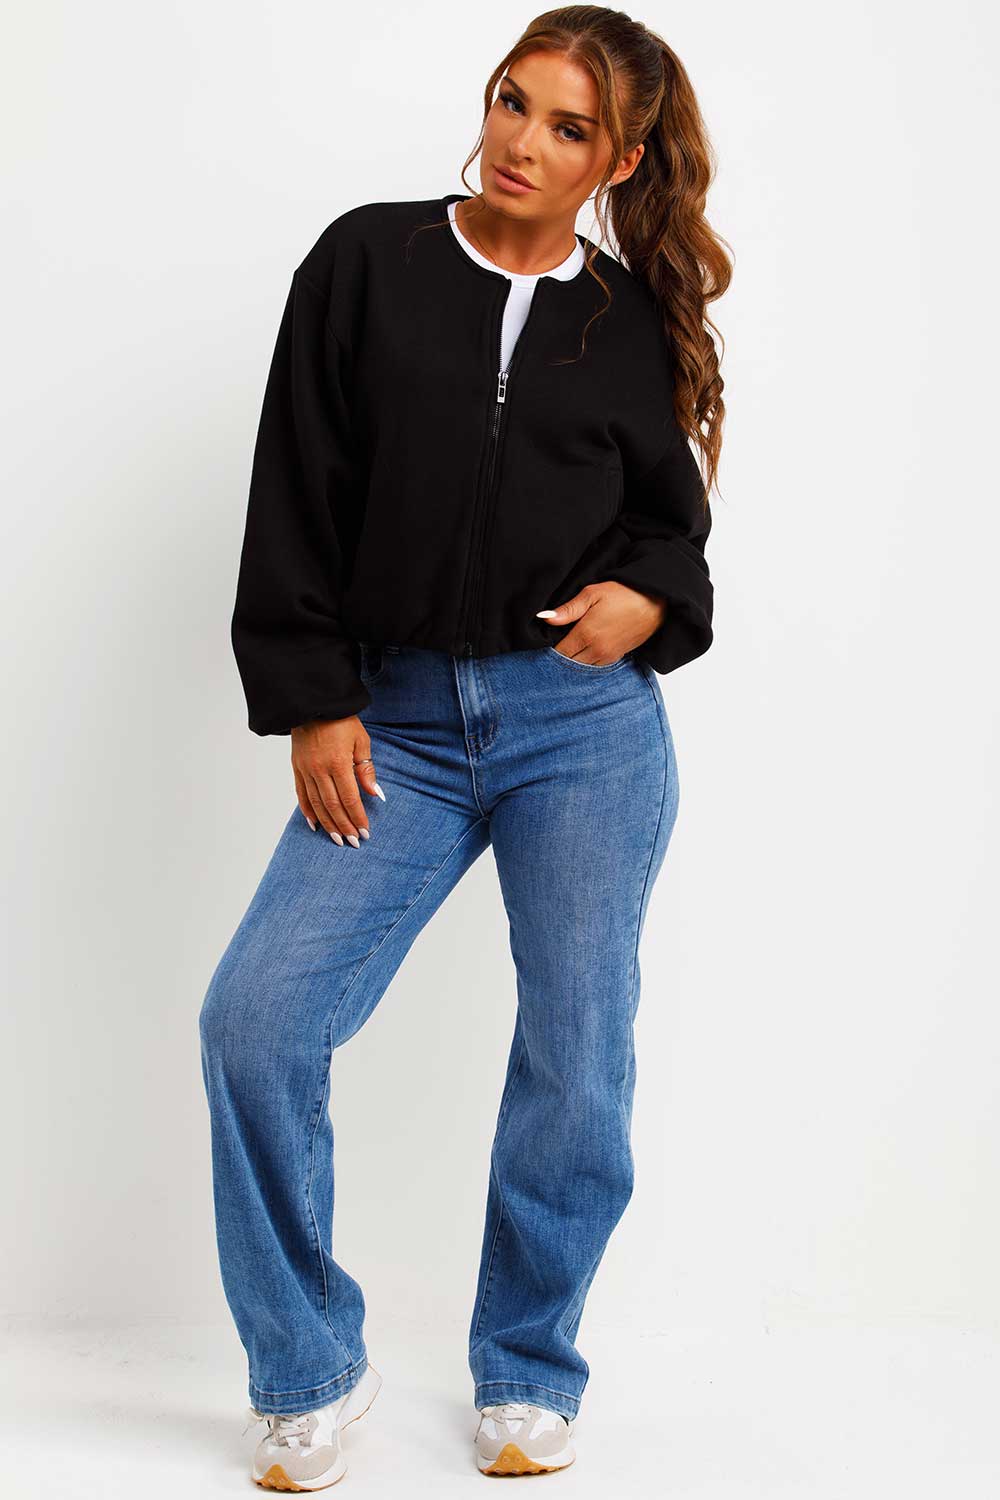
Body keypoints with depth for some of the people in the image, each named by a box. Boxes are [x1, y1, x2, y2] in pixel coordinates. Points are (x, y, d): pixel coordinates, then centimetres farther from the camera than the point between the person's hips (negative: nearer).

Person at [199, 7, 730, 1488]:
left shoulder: (636, 325, 7)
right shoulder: (366, 263, 4)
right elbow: (297, 495, 2)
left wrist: (646, 600, -7)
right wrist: (313, 702, -3)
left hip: (587, 719, 1)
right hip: (399, 723, 0)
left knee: (576, 1057, 4)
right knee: (256, 1018, -11)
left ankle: (529, 1375, 25)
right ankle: (312, 1371, 9)